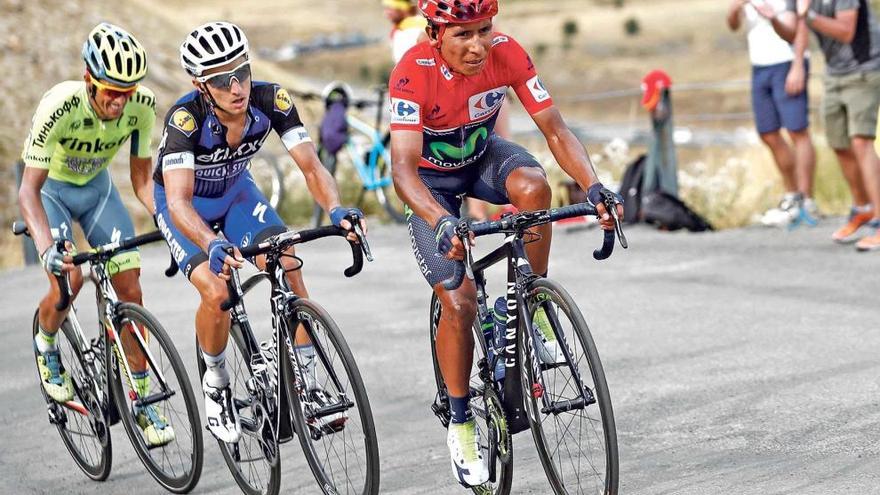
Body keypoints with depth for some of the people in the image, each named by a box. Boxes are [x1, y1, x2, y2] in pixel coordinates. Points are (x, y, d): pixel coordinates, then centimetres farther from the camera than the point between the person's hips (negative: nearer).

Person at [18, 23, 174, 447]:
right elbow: (28, 190, -35)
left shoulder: (142, 105, -25)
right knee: (68, 279, -25)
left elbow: (143, 180, -13)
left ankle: (142, 401, 4)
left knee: (130, 291, -7)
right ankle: (45, 345, 9)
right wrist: (47, 248, -50)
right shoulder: (60, 106, -36)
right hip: (50, 189, -3)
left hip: (96, 187, 3)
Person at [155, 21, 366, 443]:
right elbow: (179, 201, -46)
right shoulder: (185, 119, -37)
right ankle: (215, 384, 4)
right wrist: (212, 245, -64)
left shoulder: (270, 100, -27)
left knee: (288, 267, -19)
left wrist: (335, 209, -49)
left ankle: (308, 387, -9)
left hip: (236, 191, 3)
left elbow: (310, 165, -29)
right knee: (216, 292, -24)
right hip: (185, 205, -3)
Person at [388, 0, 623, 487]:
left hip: (483, 155, 3)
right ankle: (460, 424, 7)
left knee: (532, 186, -34)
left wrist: (593, 186, -38)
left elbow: (553, 128, -22)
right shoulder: (414, 72, -33)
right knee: (460, 304, -14)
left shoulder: (507, 53, -24)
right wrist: (442, 222, -56)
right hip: (432, 178, -2)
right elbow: (403, 169, -39)